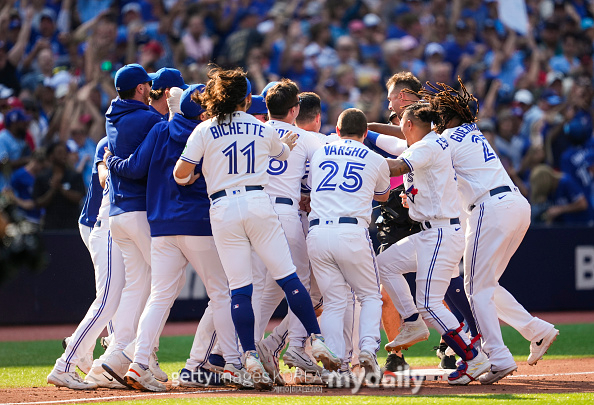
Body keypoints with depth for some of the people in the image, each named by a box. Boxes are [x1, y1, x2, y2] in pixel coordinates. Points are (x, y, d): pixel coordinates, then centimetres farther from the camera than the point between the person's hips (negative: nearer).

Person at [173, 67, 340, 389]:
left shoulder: (204, 131, 5)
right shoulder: (263, 130, 13)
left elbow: (180, 173, 0)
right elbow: (284, 153, 33)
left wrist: (185, 180, 23)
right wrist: (286, 143, 56)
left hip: (222, 210, 0)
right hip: (258, 203, 1)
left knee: (239, 288, 0)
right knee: (288, 278, 2)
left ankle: (251, 358, -7)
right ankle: (317, 341, -4)